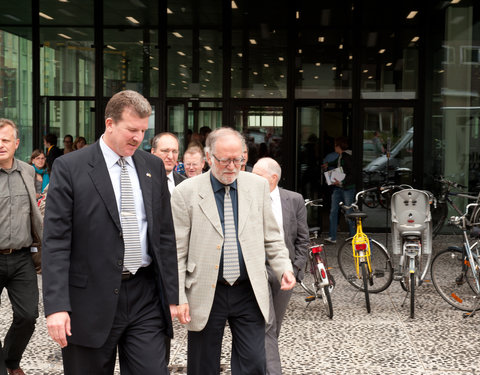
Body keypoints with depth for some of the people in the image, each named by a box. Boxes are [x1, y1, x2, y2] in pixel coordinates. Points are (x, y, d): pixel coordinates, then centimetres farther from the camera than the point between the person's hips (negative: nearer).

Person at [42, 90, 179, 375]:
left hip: (146, 298, 3)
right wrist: (56, 306, -15)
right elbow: (56, 241, -9)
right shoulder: (70, 167, -5)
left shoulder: (154, 167, 9)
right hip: (91, 300, -3)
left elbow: (165, 235, 12)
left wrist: (172, 296, 9)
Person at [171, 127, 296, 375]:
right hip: (206, 295, -2)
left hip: (249, 292, 2)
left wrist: (284, 268, -4)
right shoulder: (186, 192, -5)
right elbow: (177, 252, -4)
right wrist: (178, 298, -8)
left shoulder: (258, 186, 4)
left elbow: (271, 237, 12)